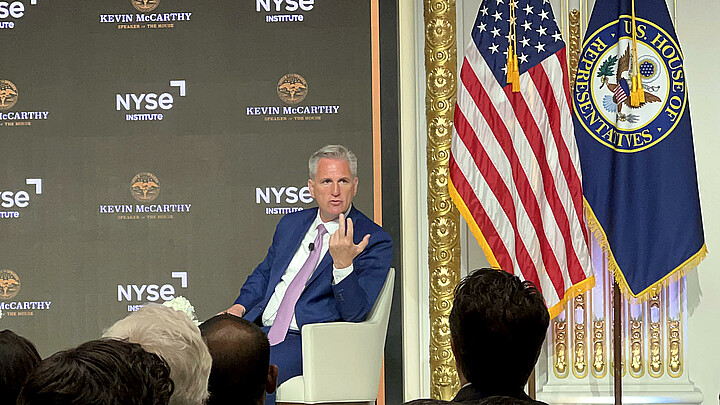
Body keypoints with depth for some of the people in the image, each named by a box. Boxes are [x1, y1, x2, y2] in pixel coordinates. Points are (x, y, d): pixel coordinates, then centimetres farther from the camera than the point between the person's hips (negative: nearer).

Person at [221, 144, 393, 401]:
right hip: (261, 330, 6)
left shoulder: (375, 241, -2)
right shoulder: (291, 224, 18)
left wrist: (343, 263, -28)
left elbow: (355, 313, -11)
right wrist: (240, 306, 11)